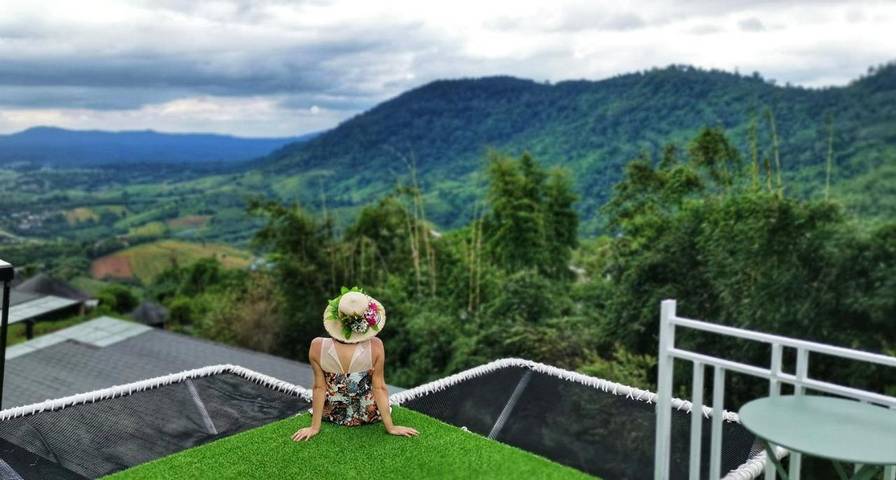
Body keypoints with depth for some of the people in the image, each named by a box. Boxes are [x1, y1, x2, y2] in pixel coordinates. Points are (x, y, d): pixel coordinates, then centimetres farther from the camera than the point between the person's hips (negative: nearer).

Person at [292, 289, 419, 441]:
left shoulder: (317, 346, -28)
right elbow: (379, 387, -19)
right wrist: (390, 427, -7)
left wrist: (314, 427, -4)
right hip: (368, 416, 0)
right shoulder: (375, 346, -29)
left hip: (331, 415, 1)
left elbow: (319, 387, -17)